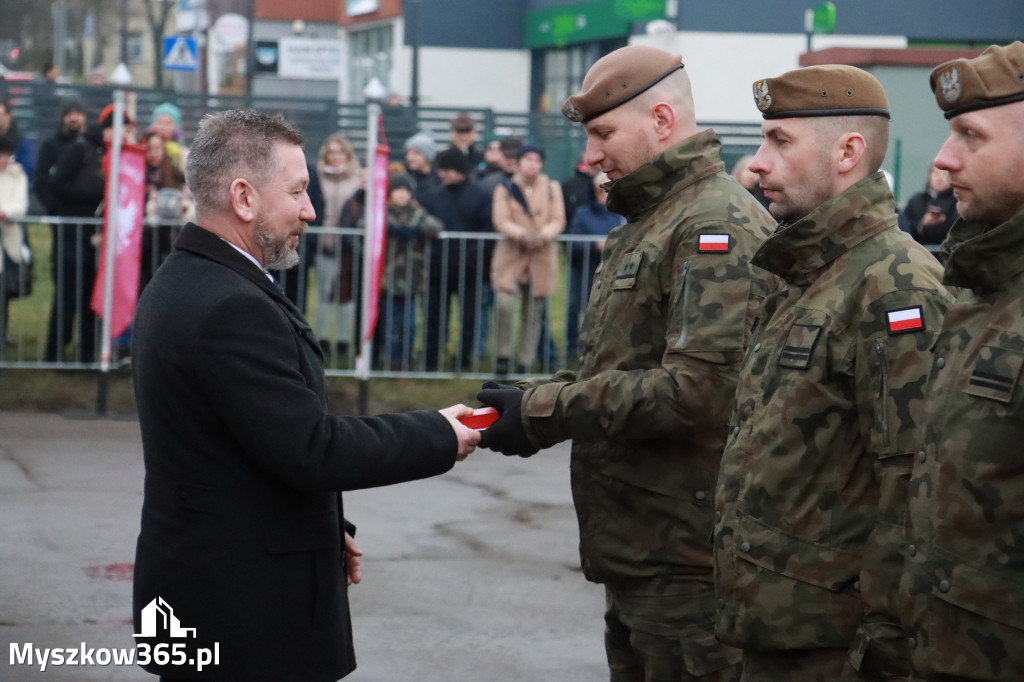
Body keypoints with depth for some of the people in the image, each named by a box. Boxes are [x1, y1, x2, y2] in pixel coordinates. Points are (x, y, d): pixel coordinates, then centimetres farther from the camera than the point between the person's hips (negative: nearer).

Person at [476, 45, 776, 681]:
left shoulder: (718, 227, -15)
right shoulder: (647, 223, 18)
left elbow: (698, 390, -24)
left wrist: (544, 412, -18)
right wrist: (539, 399, 3)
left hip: (683, 564, -10)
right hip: (634, 551, 10)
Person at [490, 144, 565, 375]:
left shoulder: (552, 188, 11)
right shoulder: (505, 189, 4)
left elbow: (559, 221, 4)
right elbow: (501, 221, -5)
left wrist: (543, 235, -17)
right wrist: (522, 234, -23)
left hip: (542, 256, 2)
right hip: (511, 254, -2)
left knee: (533, 314, 2)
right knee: (504, 305, -20)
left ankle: (524, 363, 9)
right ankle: (504, 353, -5)